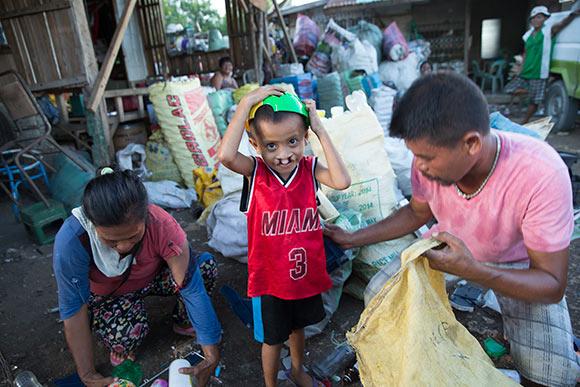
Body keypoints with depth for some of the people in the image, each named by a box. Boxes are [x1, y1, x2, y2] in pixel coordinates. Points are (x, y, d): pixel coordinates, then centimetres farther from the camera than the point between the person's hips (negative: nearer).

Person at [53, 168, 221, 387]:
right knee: (125, 335, -33)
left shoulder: (162, 225, -35)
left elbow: (191, 285, -33)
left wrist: (211, 358, -32)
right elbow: (73, 309, -27)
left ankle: (183, 322, 3)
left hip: (152, 277, 1)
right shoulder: (71, 239, -36)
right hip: (106, 295, -1)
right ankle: (121, 347, 5)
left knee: (205, 266, -26)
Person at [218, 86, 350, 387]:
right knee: (272, 338, 20)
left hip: (306, 271, 3)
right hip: (269, 277, -3)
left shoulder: (310, 168, -11)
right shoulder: (254, 171, -18)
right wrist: (247, 102, -33)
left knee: (297, 326, 30)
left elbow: (342, 182, -29)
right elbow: (226, 155, -39)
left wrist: (320, 130, -24)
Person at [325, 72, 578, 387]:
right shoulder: (430, 160, -24)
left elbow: (553, 285, -28)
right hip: (449, 245, 4)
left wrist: (472, 271, -45)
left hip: (519, 264, -3)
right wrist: (354, 239, -5)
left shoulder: (542, 174, -36)